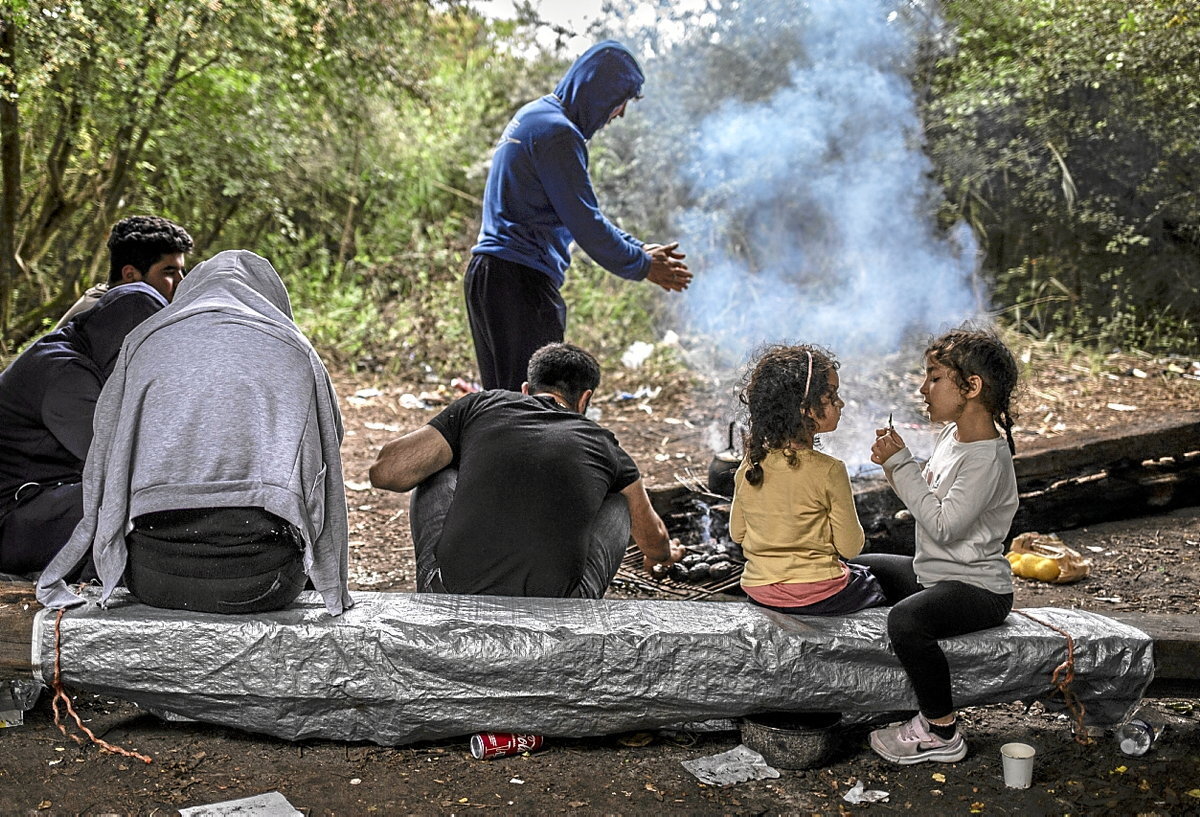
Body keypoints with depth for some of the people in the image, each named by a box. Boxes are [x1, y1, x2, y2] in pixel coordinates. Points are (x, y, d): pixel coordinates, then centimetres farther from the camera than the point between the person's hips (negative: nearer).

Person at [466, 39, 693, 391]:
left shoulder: (535, 115, 19)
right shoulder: (558, 132, -14)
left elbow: (582, 211, 23)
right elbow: (585, 222, -15)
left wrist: (638, 249, 18)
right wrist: (642, 266, -2)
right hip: (520, 282, -10)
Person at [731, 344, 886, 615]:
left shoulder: (750, 464, -4)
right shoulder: (828, 471, -19)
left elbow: (737, 533, 6)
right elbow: (851, 547, -11)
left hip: (758, 591, 5)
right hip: (818, 596, -5)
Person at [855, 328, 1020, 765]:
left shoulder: (987, 458, -23)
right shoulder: (952, 433, 7)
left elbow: (942, 525, -27)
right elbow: (928, 498, 14)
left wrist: (902, 463, -22)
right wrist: (895, 464, -5)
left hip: (978, 588, -11)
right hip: (932, 571, 11)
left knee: (906, 619, -38)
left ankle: (941, 733, -15)